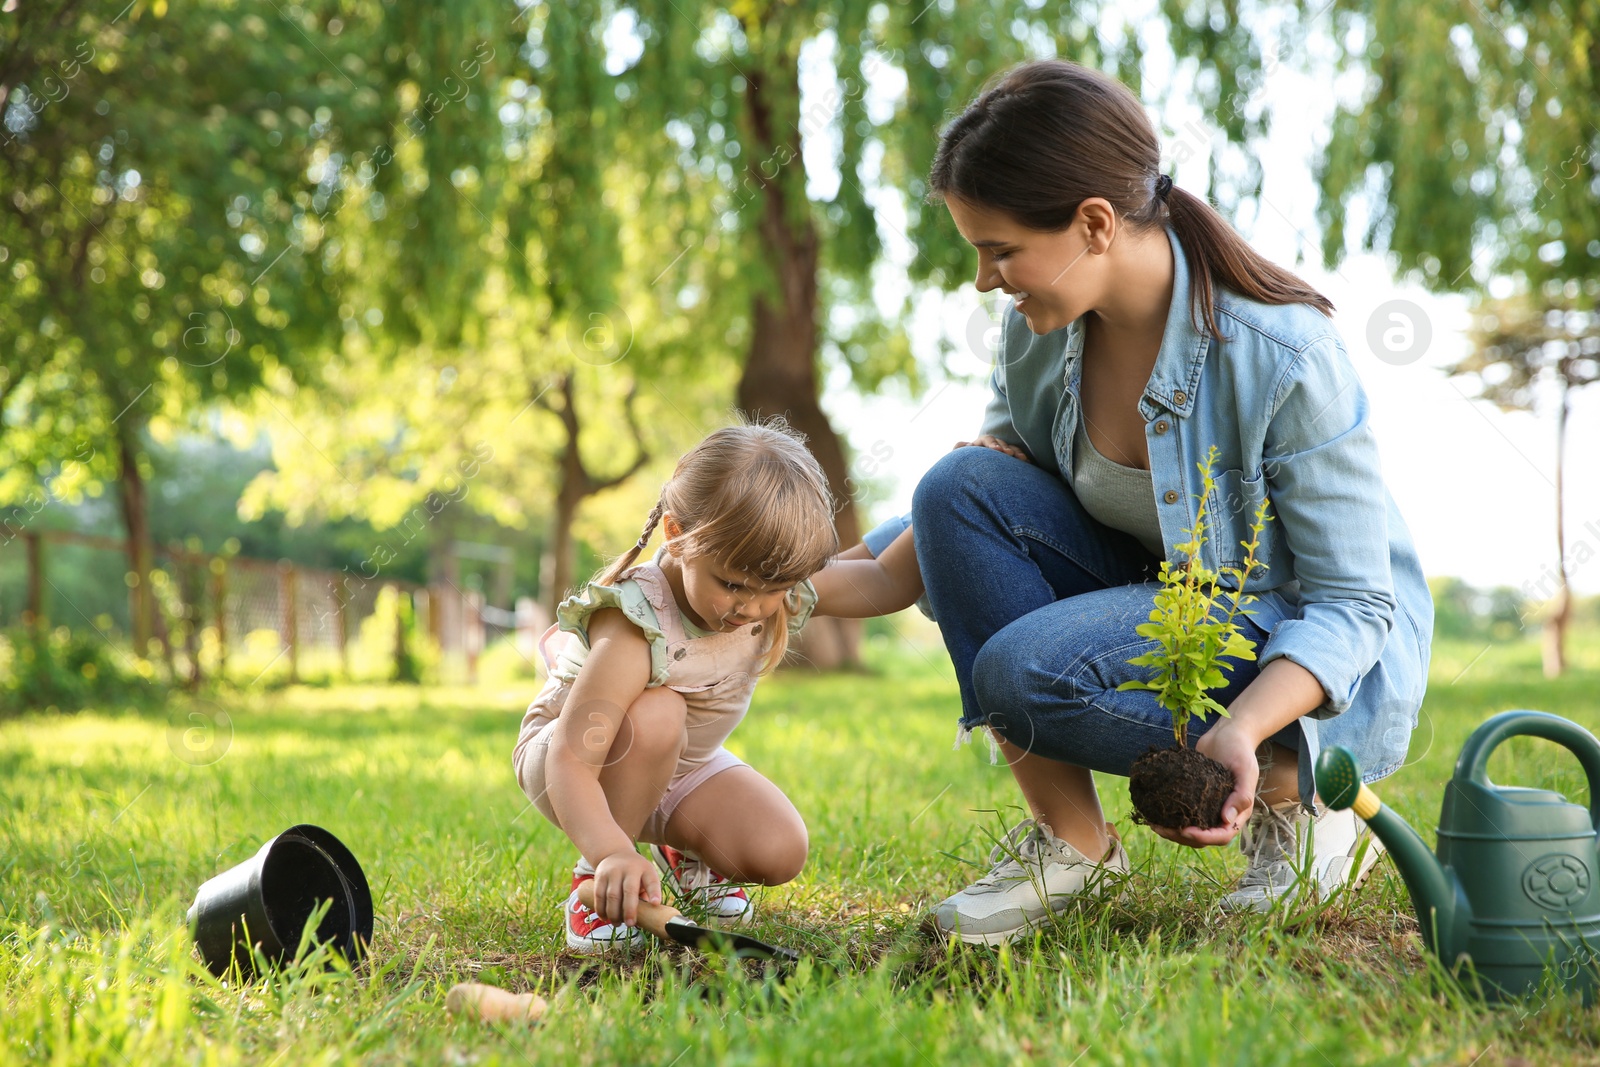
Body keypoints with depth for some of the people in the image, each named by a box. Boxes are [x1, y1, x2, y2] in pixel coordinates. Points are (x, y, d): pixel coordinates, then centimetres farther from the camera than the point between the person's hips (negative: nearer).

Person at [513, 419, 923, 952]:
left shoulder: (777, 588, -19)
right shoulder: (638, 629, -39)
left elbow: (887, 583, -3)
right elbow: (571, 761, -45)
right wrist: (612, 853, -61)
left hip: (681, 766, 6)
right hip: (577, 754, -6)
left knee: (779, 852, -17)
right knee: (655, 714, -39)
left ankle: (685, 854, 19)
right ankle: (595, 877, -17)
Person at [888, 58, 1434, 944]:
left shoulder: (1281, 355, -28)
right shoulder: (1037, 327, -10)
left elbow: (1352, 603, -23)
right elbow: (998, 473, 10)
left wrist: (1240, 729, -42)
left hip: (1305, 650, -6)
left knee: (1026, 670, -31)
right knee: (962, 488, -19)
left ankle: (1296, 793, -6)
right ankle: (1070, 839, -12)